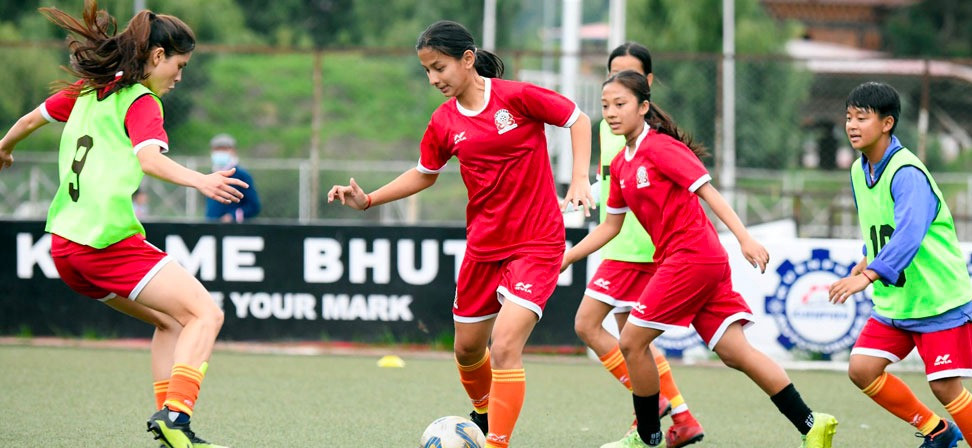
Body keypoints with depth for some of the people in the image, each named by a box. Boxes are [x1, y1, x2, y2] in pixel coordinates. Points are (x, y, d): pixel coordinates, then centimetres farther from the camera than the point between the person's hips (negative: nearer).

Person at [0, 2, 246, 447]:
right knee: (205, 314, -10)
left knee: (170, 320, 20)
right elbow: (150, 159, -26)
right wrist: (200, 181, -39)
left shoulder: (87, 90, 17)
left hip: (64, 243, 9)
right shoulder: (141, 103, -6)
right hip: (109, 240, -9)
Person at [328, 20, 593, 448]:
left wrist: (580, 179, -14)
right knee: (468, 347, 16)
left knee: (505, 345, -20)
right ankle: (484, 414, 46)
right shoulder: (443, 122, 1)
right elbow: (424, 174, 17)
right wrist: (368, 200, 7)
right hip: (482, 245, 6)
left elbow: (577, 119, -3)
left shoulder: (517, 96, -14)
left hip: (536, 243, -6)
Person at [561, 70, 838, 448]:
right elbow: (611, 225, 24)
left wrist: (744, 238, -24)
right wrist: (566, 257, 22)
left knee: (632, 341, -4)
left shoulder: (659, 147, -10)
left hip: (692, 257, -8)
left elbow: (708, 190, -16)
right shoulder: (620, 164, 16)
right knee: (735, 352, 2)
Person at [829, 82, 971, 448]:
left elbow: (909, 235, -36)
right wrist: (868, 259, 9)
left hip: (939, 298, -8)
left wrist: (867, 276, -46)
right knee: (861, 369, -2)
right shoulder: (859, 172, 5)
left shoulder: (908, 174, -22)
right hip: (893, 301, 8)